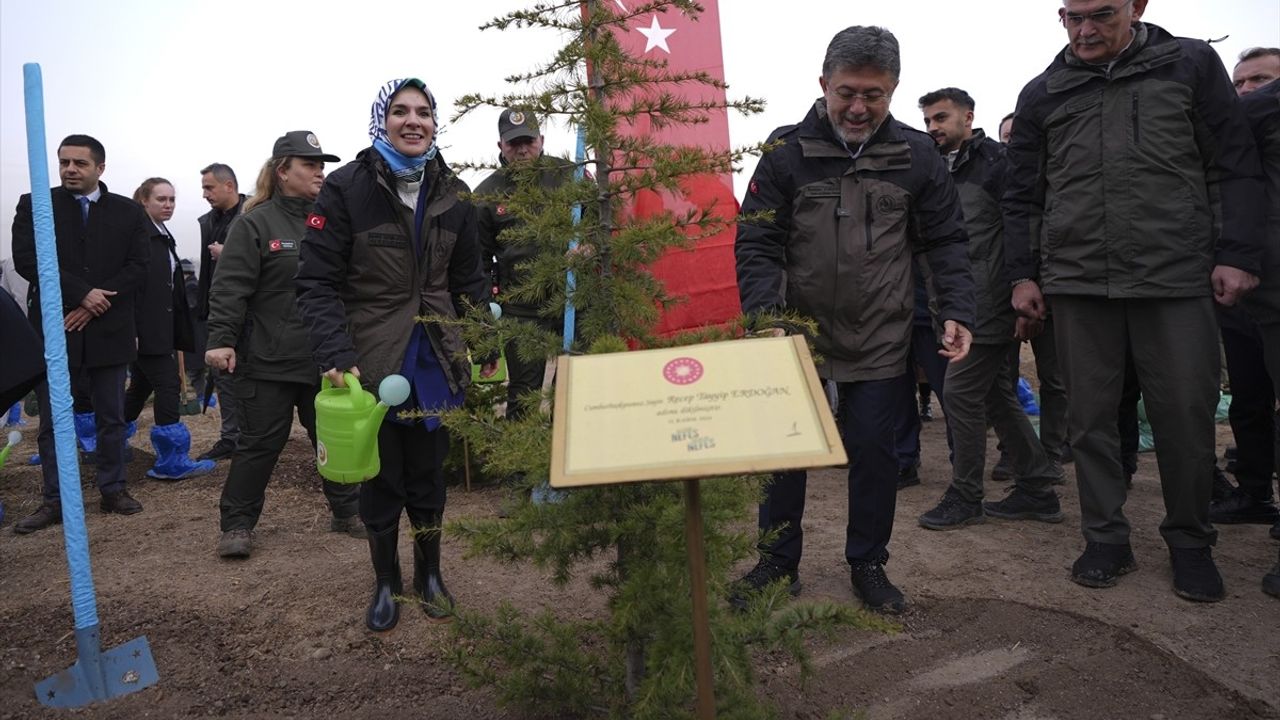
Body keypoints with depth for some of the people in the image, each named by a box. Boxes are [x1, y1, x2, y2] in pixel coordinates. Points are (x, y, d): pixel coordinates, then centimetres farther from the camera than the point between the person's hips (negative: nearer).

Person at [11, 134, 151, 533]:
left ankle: (113, 489, 20)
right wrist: (82, 294, -15)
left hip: (109, 330, 1)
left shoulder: (129, 212, 6)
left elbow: (137, 267, -1)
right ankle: (54, 500, 14)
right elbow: (27, 260, -7)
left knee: (112, 417, 9)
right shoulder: (34, 205, 4)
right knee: (52, 420, 5)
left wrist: (96, 305, -11)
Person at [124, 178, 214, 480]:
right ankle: (173, 461, -5)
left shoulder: (164, 236, 16)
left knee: (141, 386, 15)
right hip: (143, 328, -9)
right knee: (168, 385, -9)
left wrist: (179, 332, 15)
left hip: (160, 328, 9)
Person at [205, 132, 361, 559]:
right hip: (268, 361, -5)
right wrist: (222, 340, -18)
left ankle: (346, 513, 27)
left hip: (324, 360, 5)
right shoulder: (256, 223, -5)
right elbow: (229, 288, -10)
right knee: (261, 443, 3)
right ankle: (236, 524, 17)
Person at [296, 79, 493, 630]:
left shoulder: (452, 194, 5)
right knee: (381, 477, 10)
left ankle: (430, 573, 35)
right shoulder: (347, 188, -9)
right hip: (373, 362, -3)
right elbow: (318, 283, -11)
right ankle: (386, 584, 31)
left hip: (436, 361, 3)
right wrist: (336, 355, -23)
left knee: (429, 472, 14)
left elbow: (468, 280, 11)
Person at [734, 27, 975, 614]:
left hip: (881, 341, 1)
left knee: (873, 449, 7)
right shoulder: (787, 151, -5)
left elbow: (946, 242, 4)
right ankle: (778, 563, 24)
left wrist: (957, 312, -9)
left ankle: (868, 564, 26)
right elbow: (756, 243, -7)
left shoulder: (917, 156, 1)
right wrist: (766, 319, -19)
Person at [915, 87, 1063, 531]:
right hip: (964, 306, 9)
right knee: (998, 396, 12)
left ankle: (965, 498, 6)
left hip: (991, 305, -9)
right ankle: (1036, 491, 21)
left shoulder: (996, 161, -8)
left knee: (961, 392, -7)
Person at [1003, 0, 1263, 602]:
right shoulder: (1042, 94, 11)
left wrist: (1236, 256, -3)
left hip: (1177, 279, -1)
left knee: (1186, 414, 2)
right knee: (1090, 417, 5)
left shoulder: (1192, 65, 7)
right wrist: (1023, 274, 6)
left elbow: (1234, 167, 5)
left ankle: (1190, 543, 20)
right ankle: (1106, 540, 17)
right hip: (1076, 282, 2)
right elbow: (1022, 196, 13)